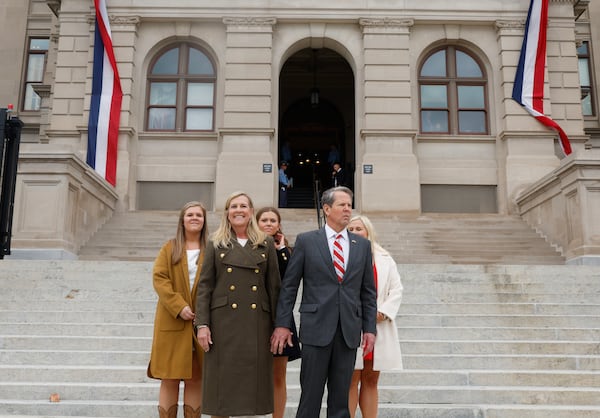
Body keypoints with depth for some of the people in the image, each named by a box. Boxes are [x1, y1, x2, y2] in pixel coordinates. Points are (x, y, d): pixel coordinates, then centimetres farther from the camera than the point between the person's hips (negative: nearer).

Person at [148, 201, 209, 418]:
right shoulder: (169, 248, 7)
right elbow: (159, 278, -3)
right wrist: (179, 307, -15)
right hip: (172, 322, 0)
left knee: (195, 379, 5)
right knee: (169, 379, 1)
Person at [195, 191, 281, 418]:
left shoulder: (266, 244, 9)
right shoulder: (216, 244, 8)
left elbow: (274, 287, 7)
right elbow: (204, 285, 3)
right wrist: (202, 323, -6)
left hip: (257, 323, 1)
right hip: (223, 321, 0)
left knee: (254, 380, 3)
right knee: (222, 379, 2)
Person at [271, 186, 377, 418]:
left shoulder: (362, 244, 10)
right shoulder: (306, 241, 1)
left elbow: (368, 291, 11)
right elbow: (288, 286, 1)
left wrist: (370, 328, 5)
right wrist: (282, 324, -4)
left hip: (349, 330, 3)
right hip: (317, 328, -3)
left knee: (341, 397, 10)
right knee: (310, 394, 2)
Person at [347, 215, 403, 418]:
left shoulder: (384, 259, 12)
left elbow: (396, 290, 8)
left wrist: (383, 312, -5)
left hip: (378, 328, 3)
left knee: (371, 380, 8)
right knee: (351, 380, -2)